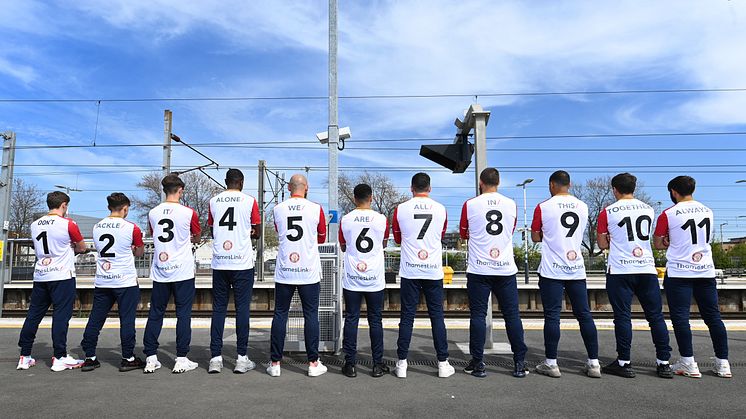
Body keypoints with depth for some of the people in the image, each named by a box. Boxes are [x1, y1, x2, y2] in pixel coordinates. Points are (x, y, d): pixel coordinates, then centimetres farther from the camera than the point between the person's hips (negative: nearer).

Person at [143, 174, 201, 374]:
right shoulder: (188, 213, -7)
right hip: (183, 272, -3)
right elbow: (197, 237, 9)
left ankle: (151, 359, 15)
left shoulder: (153, 213, 3)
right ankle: (181, 360, 7)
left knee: (155, 314, 11)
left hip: (160, 272, 4)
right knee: (183, 314, 4)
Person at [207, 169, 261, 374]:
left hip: (219, 262, 3)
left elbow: (212, 231, 16)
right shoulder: (249, 201, -2)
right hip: (242, 263, -2)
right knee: (242, 308, 3)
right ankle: (242, 358, 7)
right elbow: (257, 232, 5)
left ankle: (216, 358, 10)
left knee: (218, 308, 9)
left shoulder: (214, 201, 7)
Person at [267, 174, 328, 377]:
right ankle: (313, 363, 12)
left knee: (280, 314, 9)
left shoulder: (278, 209, 2)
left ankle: (275, 363, 14)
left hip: (284, 271, 2)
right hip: (309, 272, -1)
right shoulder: (316, 209, -3)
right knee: (311, 315, 6)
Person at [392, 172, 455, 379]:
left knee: (407, 317, 5)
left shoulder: (401, 209, -2)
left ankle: (402, 364, 10)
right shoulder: (441, 209, 1)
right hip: (434, 270, 1)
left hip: (409, 271, -1)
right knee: (437, 316, 8)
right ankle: (443, 363, 13)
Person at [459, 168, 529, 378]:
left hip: (479, 269, -2)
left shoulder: (470, 205, -3)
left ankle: (478, 363, 7)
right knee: (512, 315, 8)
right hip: (506, 268, 2)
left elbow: (464, 234, 10)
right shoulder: (511, 204, 4)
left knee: (478, 315, 4)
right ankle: (520, 363, 12)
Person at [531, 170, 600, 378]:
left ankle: (551, 363, 6)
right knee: (584, 315, 9)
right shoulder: (583, 207, 8)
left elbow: (535, 237, 2)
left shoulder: (543, 207, -6)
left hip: (552, 270, -4)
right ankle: (594, 363, 14)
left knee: (552, 316, 1)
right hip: (577, 268, 4)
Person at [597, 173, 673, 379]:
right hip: (647, 269, 4)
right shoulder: (648, 209, 10)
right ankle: (664, 363, 14)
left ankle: (624, 363, 6)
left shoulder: (607, 213, -3)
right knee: (656, 316, 9)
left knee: (623, 317, 2)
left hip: (620, 271, -3)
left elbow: (602, 244, 3)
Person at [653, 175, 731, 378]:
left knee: (680, 317, 1)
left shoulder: (668, 214, -7)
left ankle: (689, 364, 3)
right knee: (713, 316, 10)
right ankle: (723, 363, 15)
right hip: (706, 271, 5)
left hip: (679, 272, -5)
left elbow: (658, 245, 0)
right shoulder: (708, 211, 9)